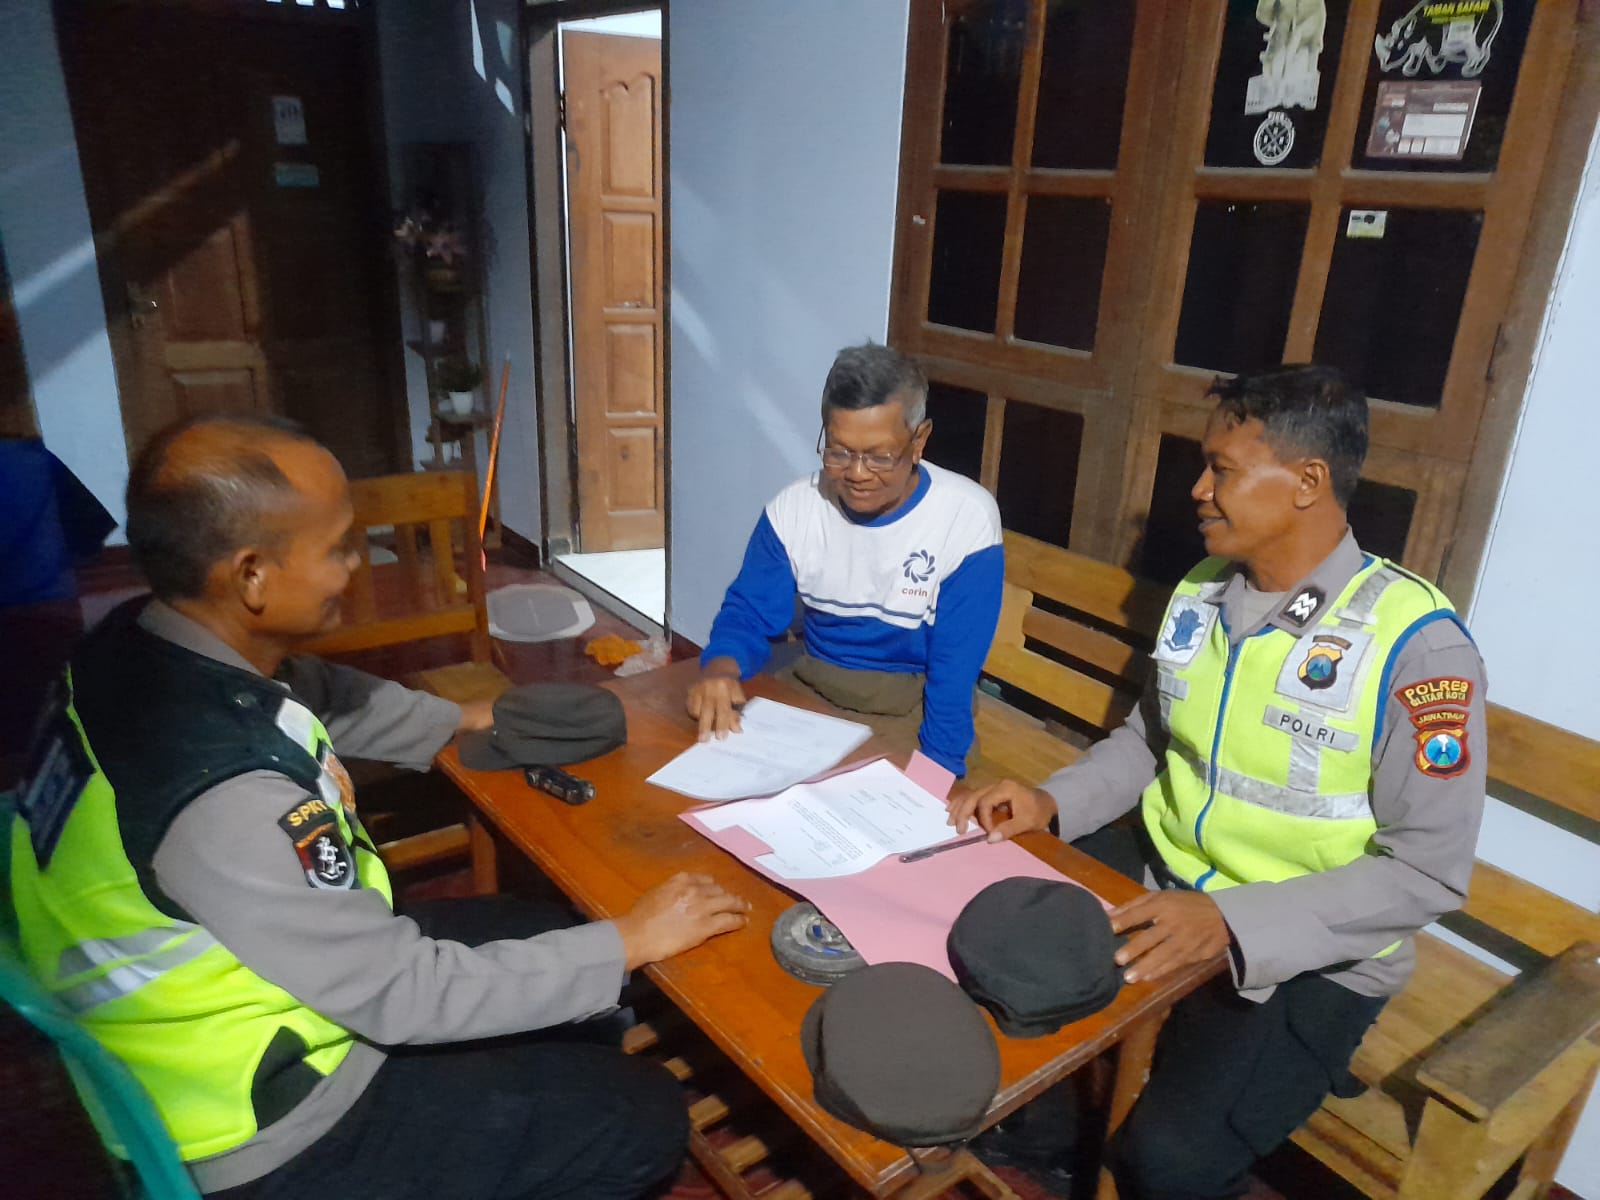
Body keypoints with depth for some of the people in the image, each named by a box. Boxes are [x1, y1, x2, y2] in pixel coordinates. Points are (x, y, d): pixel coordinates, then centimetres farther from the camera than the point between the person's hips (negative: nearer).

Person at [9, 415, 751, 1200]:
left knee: (549, 933, 19)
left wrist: (466, 719, 14)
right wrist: (631, 941, -20)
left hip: (263, 963, 8)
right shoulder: (226, 796, -38)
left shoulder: (140, 642, -11)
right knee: (642, 1118, 0)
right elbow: (408, 998, -28)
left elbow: (319, 696, 11)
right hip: (265, 1126, -8)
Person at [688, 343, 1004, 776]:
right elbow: (749, 613, -2)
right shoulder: (793, 508, -7)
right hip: (813, 690, 3)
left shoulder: (968, 517, -17)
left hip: (914, 705, -3)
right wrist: (720, 669, -25)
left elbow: (955, 670, -17)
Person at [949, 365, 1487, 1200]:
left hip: (1306, 955, -6)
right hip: (1157, 880, 6)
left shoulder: (1415, 642, -20)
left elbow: (1428, 872, -19)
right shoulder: (1198, 595, 2)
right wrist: (1051, 801, -5)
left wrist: (1231, 920, -29)